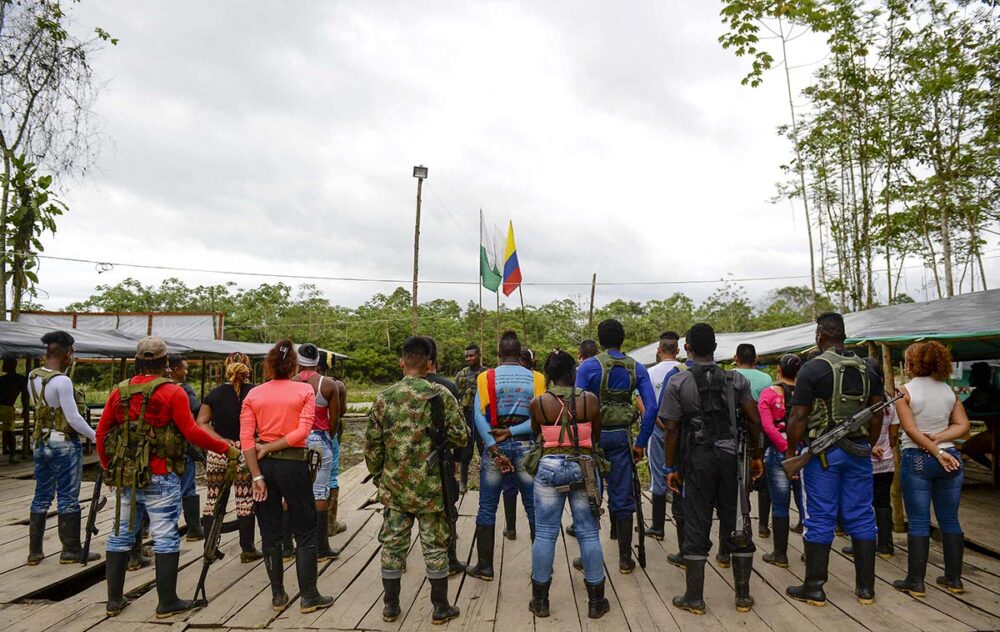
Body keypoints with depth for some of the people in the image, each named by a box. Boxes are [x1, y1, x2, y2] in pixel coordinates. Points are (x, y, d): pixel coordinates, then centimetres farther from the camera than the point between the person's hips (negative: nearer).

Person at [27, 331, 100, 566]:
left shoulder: (32, 377, 4)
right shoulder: (62, 381, -20)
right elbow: (73, 418, -18)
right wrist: (95, 436, -7)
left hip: (40, 442, 8)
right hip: (64, 444, -8)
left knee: (41, 497, 15)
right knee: (68, 499, 2)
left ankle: (34, 551, 21)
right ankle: (71, 551, 11)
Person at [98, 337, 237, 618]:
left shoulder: (119, 391, 5)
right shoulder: (172, 392, -11)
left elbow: (101, 432, 9)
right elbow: (191, 432, -15)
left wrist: (108, 467, 22)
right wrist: (226, 449, -8)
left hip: (125, 476, 6)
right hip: (160, 478, -5)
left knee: (121, 535, 16)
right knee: (166, 538, 2)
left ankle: (114, 599, 24)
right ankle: (167, 602, 8)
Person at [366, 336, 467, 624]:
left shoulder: (383, 398, -2)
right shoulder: (440, 394, -10)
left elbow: (371, 444, 2)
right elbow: (460, 437, -9)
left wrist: (378, 476, 14)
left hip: (394, 486, 2)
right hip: (430, 486, -2)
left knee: (392, 545, 13)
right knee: (435, 546, 10)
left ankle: (391, 606, 25)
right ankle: (441, 607, 20)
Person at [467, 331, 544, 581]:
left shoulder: (486, 378, -2)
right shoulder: (536, 379, -1)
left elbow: (479, 417, -11)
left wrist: (495, 450, -13)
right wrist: (512, 432, -12)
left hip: (494, 445, 0)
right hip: (525, 446, 1)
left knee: (487, 509, 9)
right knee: (534, 508, 10)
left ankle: (485, 566, 15)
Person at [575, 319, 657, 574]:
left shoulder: (589, 366, -8)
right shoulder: (636, 368, 1)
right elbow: (651, 407, -4)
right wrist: (641, 442, 2)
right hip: (621, 436, 2)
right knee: (622, 499, 10)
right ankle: (625, 559, 17)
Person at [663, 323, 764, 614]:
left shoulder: (678, 383, -5)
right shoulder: (736, 380, 3)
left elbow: (672, 429, -6)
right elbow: (754, 419, 2)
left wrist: (671, 467, 2)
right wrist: (756, 456, 13)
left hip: (697, 460, -2)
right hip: (731, 458, 3)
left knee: (697, 526, 5)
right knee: (736, 524, 11)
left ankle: (694, 598, 13)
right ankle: (743, 596, 21)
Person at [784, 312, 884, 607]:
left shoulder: (813, 368, -10)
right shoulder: (868, 370, 7)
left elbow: (798, 418, -12)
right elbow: (877, 415, 10)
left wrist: (791, 452, -3)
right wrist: (868, 446, 20)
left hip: (822, 451, -5)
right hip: (859, 450, 5)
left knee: (820, 519, 2)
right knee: (861, 518, 11)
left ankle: (814, 588, 10)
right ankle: (866, 587, 19)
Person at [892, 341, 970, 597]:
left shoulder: (905, 391, -8)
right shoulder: (949, 391, 5)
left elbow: (910, 429, -15)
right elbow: (963, 425, 0)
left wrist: (936, 452, -13)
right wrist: (937, 439, -8)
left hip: (917, 459, -4)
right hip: (950, 457, 4)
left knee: (918, 522, 1)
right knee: (950, 521, 13)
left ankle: (915, 581, 7)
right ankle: (954, 579, 21)